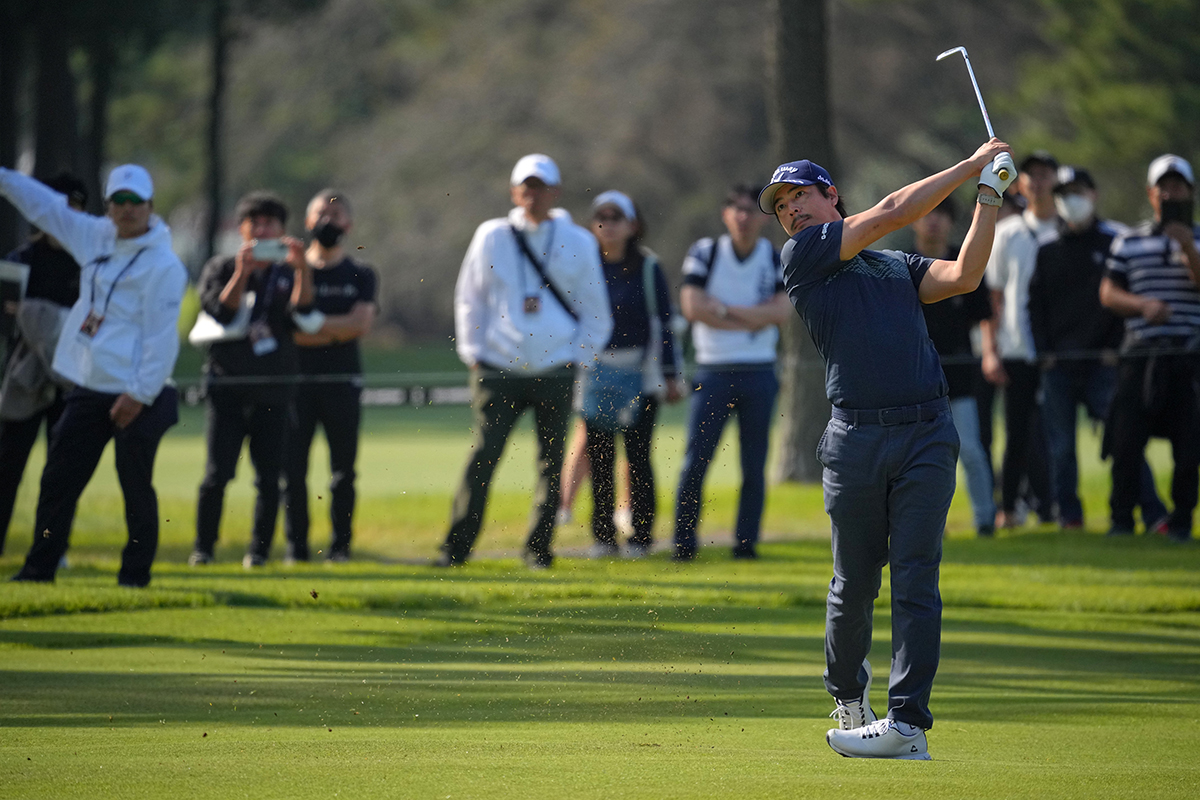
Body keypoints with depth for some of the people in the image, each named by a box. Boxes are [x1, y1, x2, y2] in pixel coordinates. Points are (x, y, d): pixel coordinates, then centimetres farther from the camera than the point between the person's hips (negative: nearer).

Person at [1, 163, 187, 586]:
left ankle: (135, 573, 10)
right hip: (88, 389, 7)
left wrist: (140, 393, -19)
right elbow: (45, 205, 19)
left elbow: (161, 337, -16)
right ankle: (40, 566, 17)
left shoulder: (164, 265, -13)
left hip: (135, 397, -7)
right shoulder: (96, 237, 9)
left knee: (136, 485, -1)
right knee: (59, 480, 9)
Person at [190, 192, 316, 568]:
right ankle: (203, 547, 4)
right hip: (227, 385, -1)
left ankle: (259, 549, 8)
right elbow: (221, 310, -8)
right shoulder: (220, 268, 9)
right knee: (218, 473, -8)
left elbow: (301, 311, -9)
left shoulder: (288, 275, 11)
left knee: (269, 477, -1)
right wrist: (242, 273, -20)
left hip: (273, 391, 1)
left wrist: (302, 268, -22)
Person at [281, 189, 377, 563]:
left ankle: (341, 545, 5)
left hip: (342, 382, 0)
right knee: (293, 468, -4)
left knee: (343, 470, -1)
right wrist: (335, 330, -11)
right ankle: (296, 545, 1)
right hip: (297, 378, 0)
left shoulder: (359, 276, 10)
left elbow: (360, 323, -6)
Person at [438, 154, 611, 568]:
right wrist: (473, 353, 4)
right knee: (482, 457, -8)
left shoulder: (578, 242, 5)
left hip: (555, 372, 1)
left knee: (551, 462, 2)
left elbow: (595, 311, 10)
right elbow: (469, 298, 12)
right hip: (499, 370, -1)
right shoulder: (491, 237, 5)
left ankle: (539, 549, 11)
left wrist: (580, 359, 1)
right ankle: (457, 546, -6)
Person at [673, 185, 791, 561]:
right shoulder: (705, 253, 0)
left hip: (759, 373, 1)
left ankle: (746, 541, 11)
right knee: (695, 460, -6)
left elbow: (780, 312, -9)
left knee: (754, 464, 3)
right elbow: (692, 307, -12)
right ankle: (684, 541, 0)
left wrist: (724, 309, -12)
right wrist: (754, 319, -11)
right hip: (713, 370, -1)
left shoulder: (777, 259, 4)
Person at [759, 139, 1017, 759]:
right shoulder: (804, 254, 7)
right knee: (854, 584, 5)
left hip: (927, 435, 2)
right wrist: (972, 165, 8)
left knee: (915, 580, -6)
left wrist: (989, 198, 2)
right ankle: (848, 695, 29)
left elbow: (963, 276, 5)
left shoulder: (899, 266, 22)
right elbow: (891, 213, 2)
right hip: (856, 439, -2)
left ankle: (908, 723, -8)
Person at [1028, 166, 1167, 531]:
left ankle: (1153, 514, -9)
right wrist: (1043, 350, 1)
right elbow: (1036, 304, 13)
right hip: (1058, 363, 3)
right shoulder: (1047, 250, 12)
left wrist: (1117, 347, -5)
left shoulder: (1114, 241, 5)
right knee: (1061, 446, 1)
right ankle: (1069, 515, 11)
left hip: (1102, 362, -3)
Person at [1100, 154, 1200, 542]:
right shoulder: (1128, 243, 12)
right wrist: (1143, 304, -10)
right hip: (1140, 356, 0)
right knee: (1127, 441, -4)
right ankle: (1122, 518, 7)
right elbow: (1108, 292, 6)